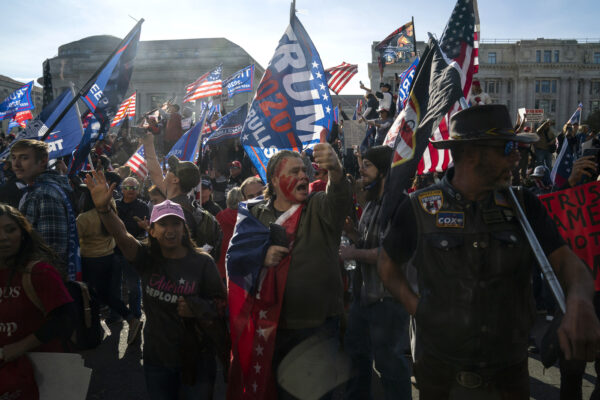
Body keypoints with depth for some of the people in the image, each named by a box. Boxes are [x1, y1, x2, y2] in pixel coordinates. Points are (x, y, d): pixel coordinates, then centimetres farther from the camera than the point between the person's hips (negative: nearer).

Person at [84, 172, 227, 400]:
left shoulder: (202, 262, -10)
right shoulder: (147, 258, -5)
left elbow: (220, 302, -4)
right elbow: (121, 236, -25)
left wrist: (198, 310, -23)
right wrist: (103, 208, -42)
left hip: (195, 358, -2)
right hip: (156, 357, 2)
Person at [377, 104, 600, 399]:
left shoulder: (523, 204, -4)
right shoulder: (420, 208, -11)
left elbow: (566, 262, -9)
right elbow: (388, 264, 1)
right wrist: (416, 307, -12)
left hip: (510, 365, 3)